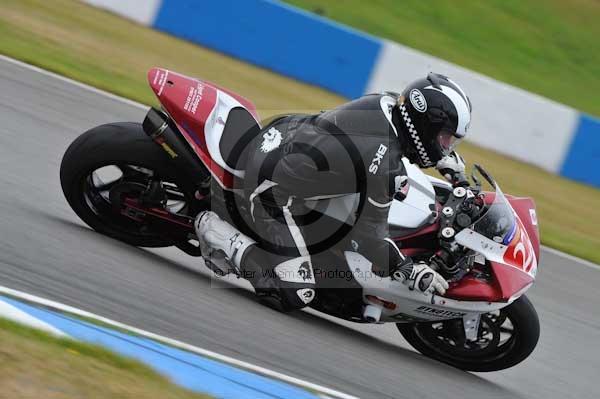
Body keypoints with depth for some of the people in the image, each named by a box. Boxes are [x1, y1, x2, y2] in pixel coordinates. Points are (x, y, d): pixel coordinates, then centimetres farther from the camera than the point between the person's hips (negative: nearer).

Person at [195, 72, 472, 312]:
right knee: (294, 296, -11)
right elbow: (368, 232, -15)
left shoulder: (385, 102, -3)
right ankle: (212, 229, -4)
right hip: (276, 190, -9)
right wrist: (408, 271, -14)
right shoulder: (388, 169, -25)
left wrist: (447, 158, 20)